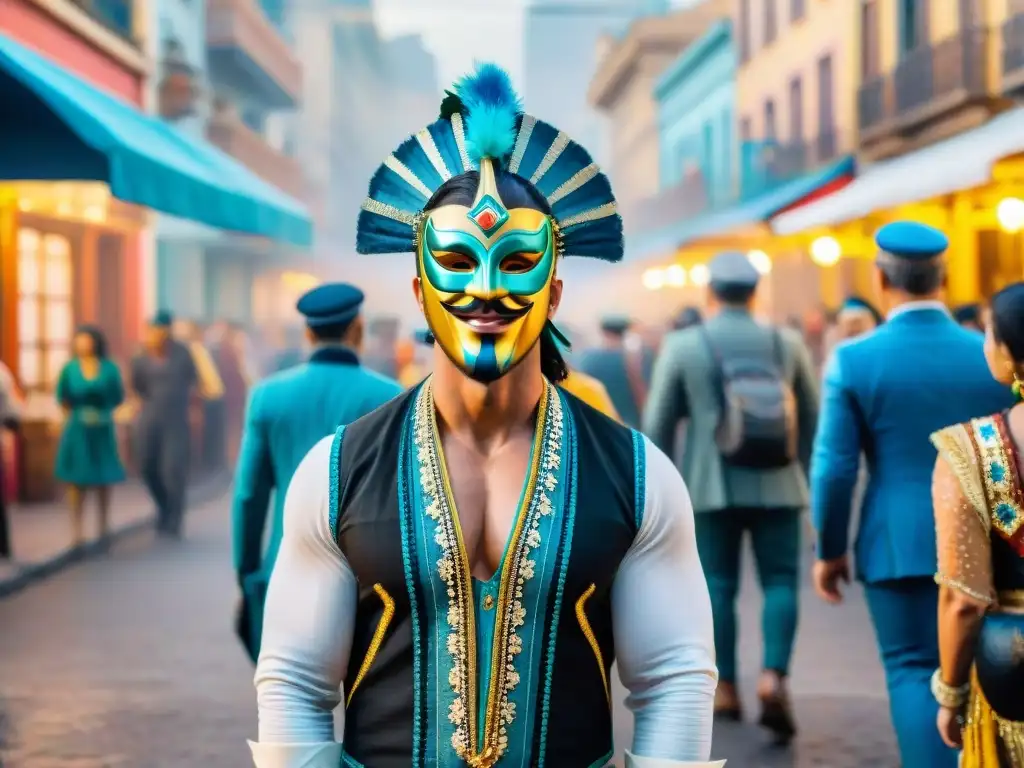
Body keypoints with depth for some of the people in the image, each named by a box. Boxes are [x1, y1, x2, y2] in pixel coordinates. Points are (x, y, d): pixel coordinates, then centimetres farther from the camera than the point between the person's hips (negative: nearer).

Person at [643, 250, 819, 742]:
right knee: (780, 581, 5)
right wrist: (802, 474, 22)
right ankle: (773, 678, -13)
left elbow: (658, 424, 0)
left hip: (712, 488, -1)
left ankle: (726, 689, 11)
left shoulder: (681, 346, -2)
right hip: (777, 486, 1)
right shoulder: (786, 343, 3)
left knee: (719, 585, 9)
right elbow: (812, 418, 9)